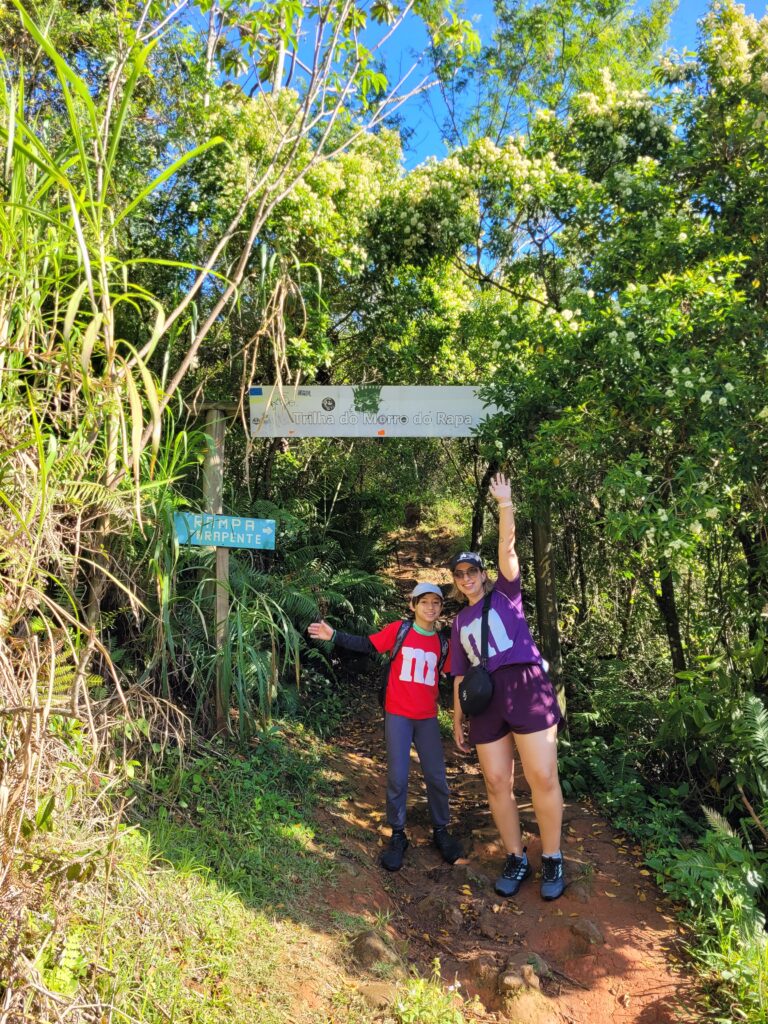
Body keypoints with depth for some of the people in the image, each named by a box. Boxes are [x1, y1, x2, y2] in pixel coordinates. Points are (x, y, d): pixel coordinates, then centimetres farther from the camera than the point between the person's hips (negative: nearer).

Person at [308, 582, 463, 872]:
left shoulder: (441, 642, 3)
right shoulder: (398, 630, -6)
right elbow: (366, 645, -4)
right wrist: (334, 636, -12)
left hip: (428, 718, 3)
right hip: (398, 715, -3)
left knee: (436, 778, 7)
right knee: (397, 778, 0)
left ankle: (441, 831, 28)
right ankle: (397, 836, 18)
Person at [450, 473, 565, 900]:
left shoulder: (505, 594, 11)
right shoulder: (460, 622, 20)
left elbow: (508, 549, -3)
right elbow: (461, 673, 21)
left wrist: (505, 504, -9)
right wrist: (458, 717, 16)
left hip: (525, 687, -4)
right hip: (485, 700, 4)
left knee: (543, 777, -4)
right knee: (497, 782, 4)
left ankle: (553, 858, 12)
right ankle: (517, 858, 19)